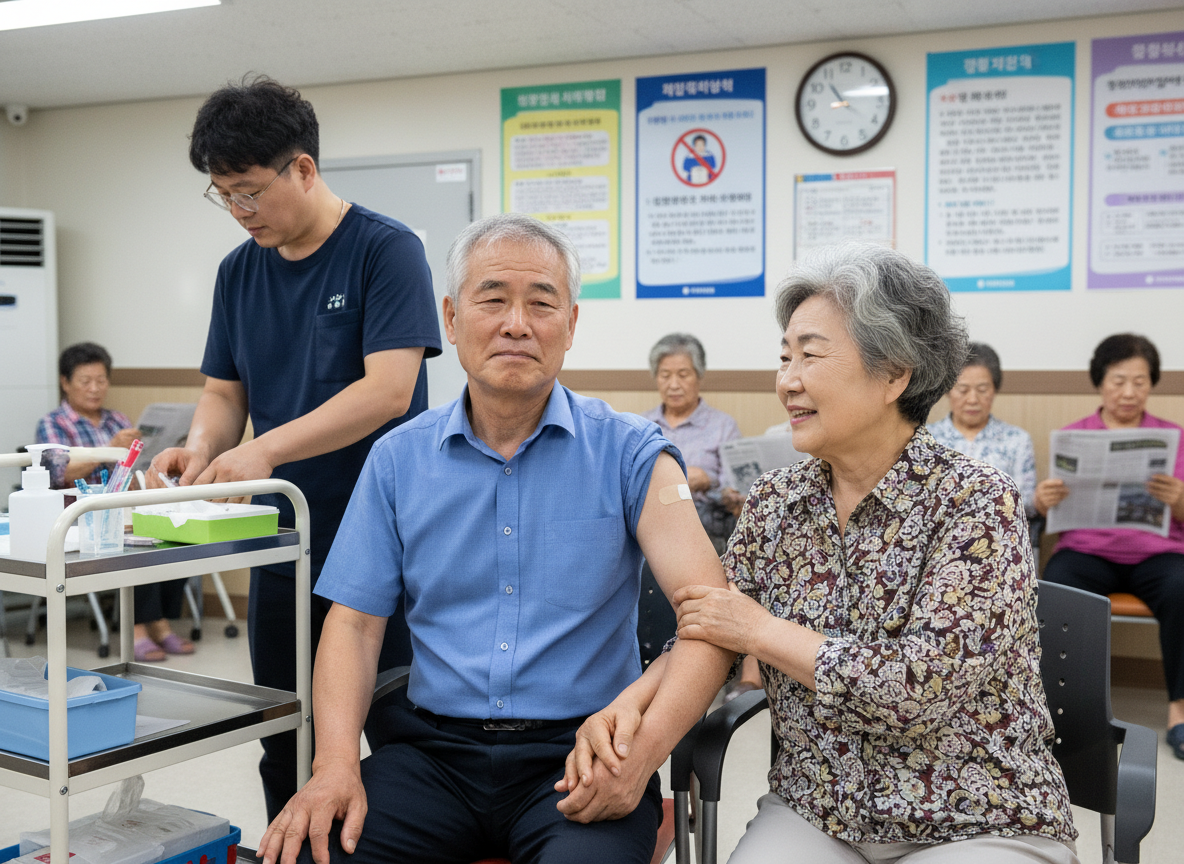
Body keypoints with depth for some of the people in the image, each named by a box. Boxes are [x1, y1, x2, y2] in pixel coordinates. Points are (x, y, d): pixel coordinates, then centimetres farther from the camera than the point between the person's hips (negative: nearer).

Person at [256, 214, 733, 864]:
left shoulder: (628, 453, -2)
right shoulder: (397, 459, 7)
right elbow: (354, 621, 5)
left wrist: (644, 748, -26)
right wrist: (336, 763, -11)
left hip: (577, 757, -2)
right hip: (435, 749, 2)